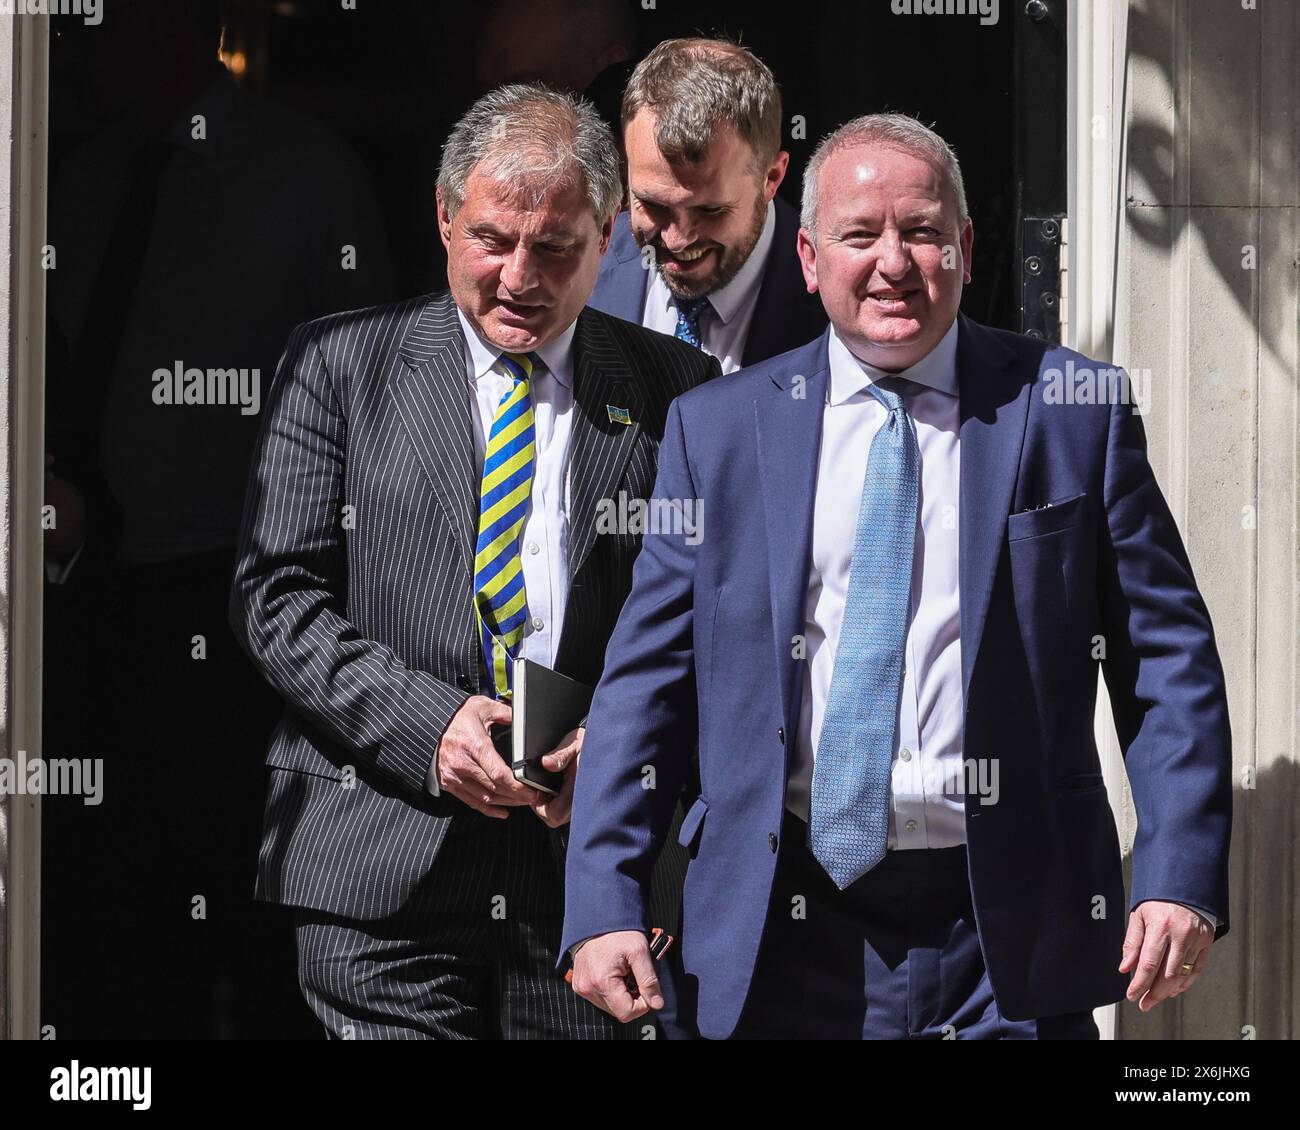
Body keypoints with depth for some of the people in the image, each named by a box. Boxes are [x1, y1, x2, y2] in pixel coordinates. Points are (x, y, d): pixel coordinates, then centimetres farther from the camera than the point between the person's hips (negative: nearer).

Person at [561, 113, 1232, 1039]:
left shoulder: (1075, 413, 3)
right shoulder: (716, 430, 6)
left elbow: (1168, 661, 2)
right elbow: (645, 681, 6)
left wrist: (1182, 882, -10)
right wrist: (604, 903, -4)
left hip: (1012, 937, -1)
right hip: (784, 936, 1)